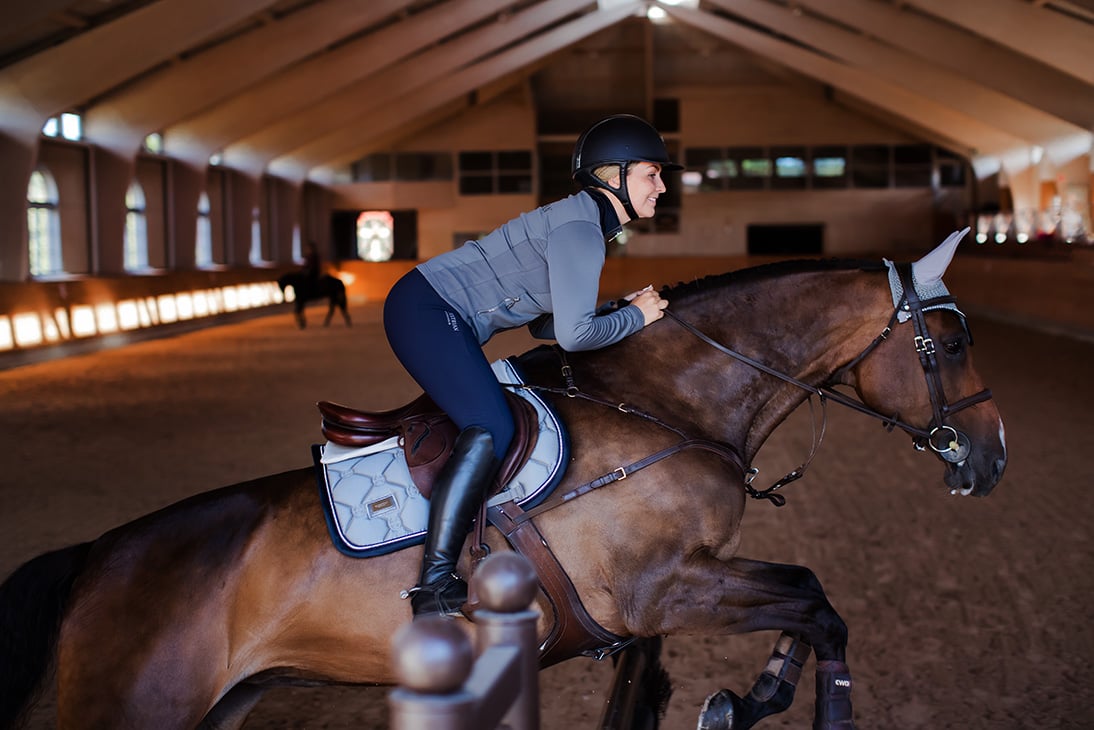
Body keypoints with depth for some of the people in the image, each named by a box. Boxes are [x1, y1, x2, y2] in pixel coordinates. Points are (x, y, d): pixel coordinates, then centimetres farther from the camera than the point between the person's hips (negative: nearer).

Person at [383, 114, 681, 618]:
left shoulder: (587, 223, 15)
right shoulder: (580, 230, -16)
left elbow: (548, 323, 19)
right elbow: (574, 335, -24)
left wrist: (623, 310, 8)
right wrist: (634, 317, -7)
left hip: (443, 319, 11)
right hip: (428, 308, -11)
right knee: (491, 430, -23)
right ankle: (434, 587, -25)